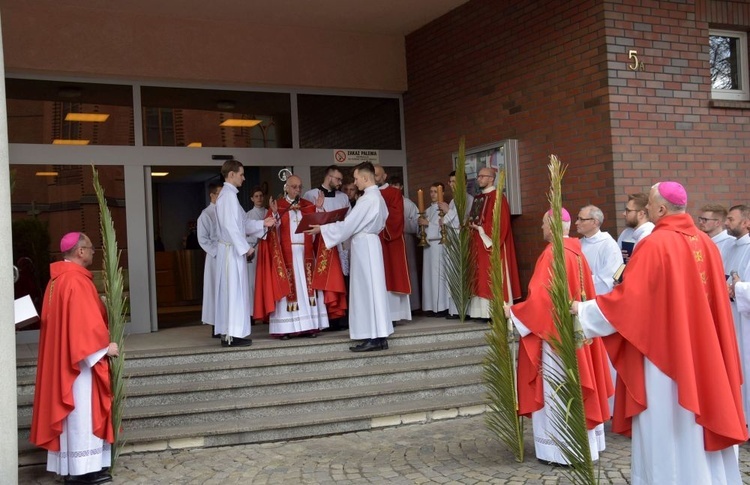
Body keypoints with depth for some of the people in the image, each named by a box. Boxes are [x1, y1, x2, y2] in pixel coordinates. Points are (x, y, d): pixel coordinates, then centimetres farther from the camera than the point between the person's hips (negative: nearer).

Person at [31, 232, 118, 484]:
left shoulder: (58, 279, 10)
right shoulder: (77, 281, -20)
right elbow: (85, 322, -22)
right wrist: (105, 347, -13)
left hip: (63, 356, 10)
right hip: (80, 357, -10)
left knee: (71, 411, 14)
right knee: (82, 411, -3)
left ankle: (70, 464, 20)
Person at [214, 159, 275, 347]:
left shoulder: (228, 194, 16)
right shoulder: (228, 195, -14)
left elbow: (241, 224, 17)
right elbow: (230, 226, -20)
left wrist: (262, 223, 11)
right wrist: (245, 247, -17)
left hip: (230, 249, 10)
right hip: (233, 250, -10)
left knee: (229, 290, 10)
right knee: (235, 290, -6)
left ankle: (227, 333, 14)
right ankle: (234, 334, -3)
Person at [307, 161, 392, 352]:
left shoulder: (367, 199, -17)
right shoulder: (378, 197, 13)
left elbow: (348, 225, -16)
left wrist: (322, 229, -7)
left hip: (363, 246, -10)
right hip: (370, 243, 10)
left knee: (365, 290, -7)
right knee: (374, 289, 9)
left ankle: (371, 338, -6)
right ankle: (380, 337, 11)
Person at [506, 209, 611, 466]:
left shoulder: (552, 254, -18)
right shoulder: (576, 252, 8)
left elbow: (541, 297, -22)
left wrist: (513, 310, -12)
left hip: (556, 331, -9)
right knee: (576, 384, 15)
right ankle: (584, 443, 24)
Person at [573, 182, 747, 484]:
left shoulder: (655, 245, -16)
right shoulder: (705, 242, 3)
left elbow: (627, 297, -15)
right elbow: (717, 298, 10)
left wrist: (583, 309, -4)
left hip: (664, 350, -7)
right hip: (701, 351, 7)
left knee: (667, 424, 4)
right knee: (699, 418, 16)